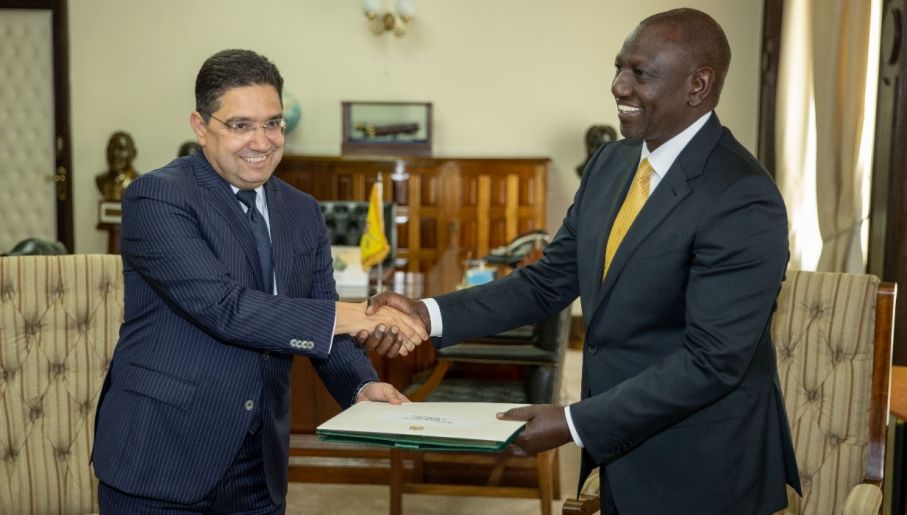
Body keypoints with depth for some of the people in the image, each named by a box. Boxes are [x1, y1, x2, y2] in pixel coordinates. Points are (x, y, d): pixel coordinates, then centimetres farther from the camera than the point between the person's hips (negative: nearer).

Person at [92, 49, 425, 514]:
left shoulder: (302, 212, 7)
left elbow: (321, 327, 9)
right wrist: (349, 316, -26)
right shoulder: (156, 197, -13)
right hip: (159, 458, -5)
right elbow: (223, 308, -23)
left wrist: (361, 384, -10)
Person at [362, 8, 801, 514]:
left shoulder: (744, 203, -22)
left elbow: (712, 360, -24)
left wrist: (574, 423, -24)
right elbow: (549, 282, 5)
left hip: (700, 472, -6)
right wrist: (428, 314, -7)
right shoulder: (611, 164, 2)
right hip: (619, 449, 7)